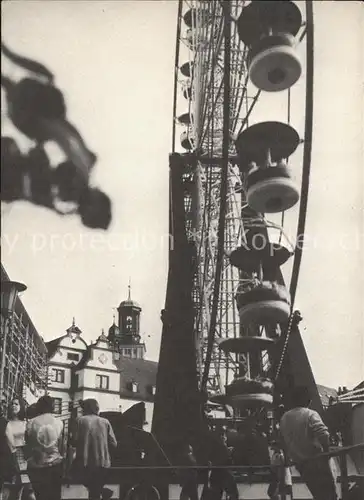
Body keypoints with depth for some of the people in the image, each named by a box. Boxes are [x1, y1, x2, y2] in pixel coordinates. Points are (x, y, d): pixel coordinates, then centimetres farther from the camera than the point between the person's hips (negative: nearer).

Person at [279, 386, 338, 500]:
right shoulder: (310, 414, -15)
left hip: (299, 464, 7)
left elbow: (283, 441, 11)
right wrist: (326, 452, -11)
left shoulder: (284, 418, 5)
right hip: (316, 461, -7)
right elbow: (324, 435, -27)